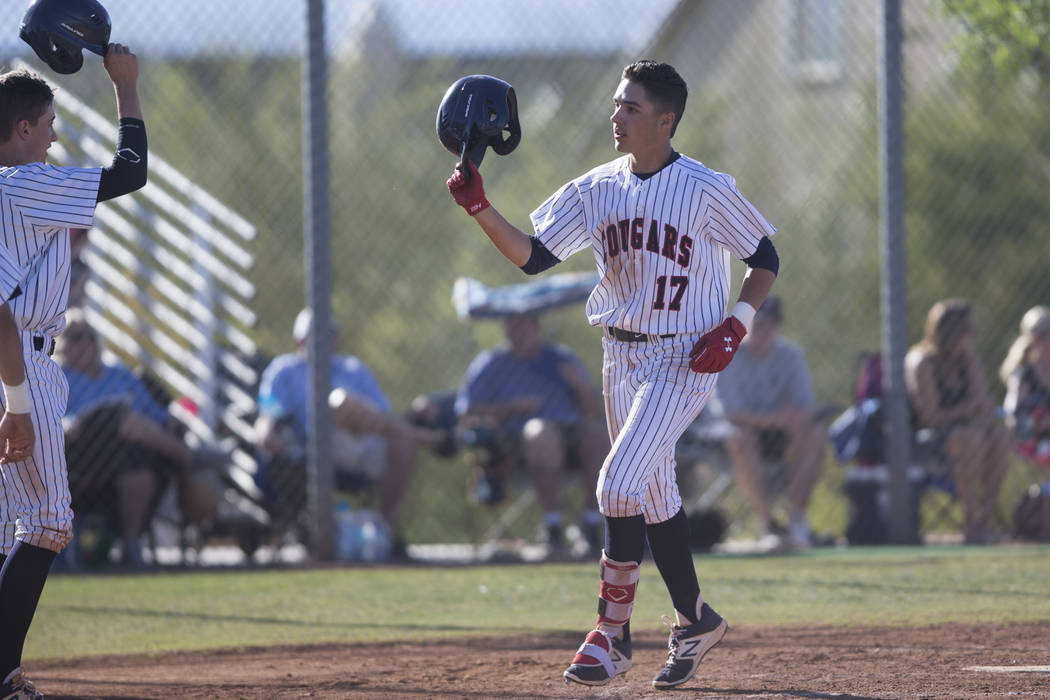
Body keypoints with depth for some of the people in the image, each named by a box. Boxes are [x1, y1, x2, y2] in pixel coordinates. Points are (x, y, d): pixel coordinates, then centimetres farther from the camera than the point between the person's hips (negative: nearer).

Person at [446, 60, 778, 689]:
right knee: (655, 497, 14)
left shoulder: (707, 190, -12)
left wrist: (734, 328, -15)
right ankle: (695, 621, 29)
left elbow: (765, 259, -2)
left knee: (620, 484, -19)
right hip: (622, 358, 7)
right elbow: (533, 256, -1)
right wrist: (480, 210, -16)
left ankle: (613, 631, -8)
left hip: (684, 361, -7)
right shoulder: (597, 190, 3)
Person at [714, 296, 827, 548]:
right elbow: (732, 412, -20)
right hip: (751, 434, -3)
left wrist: (799, 418, -33)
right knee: (738, 439, -38)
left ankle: (796, 514, -28)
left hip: (782, 437, 3)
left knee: (816, 433, -28)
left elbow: (807, 406, -7)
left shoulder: (791, 355, 0)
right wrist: (769, 418, -37)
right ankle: (766, 519, -32)